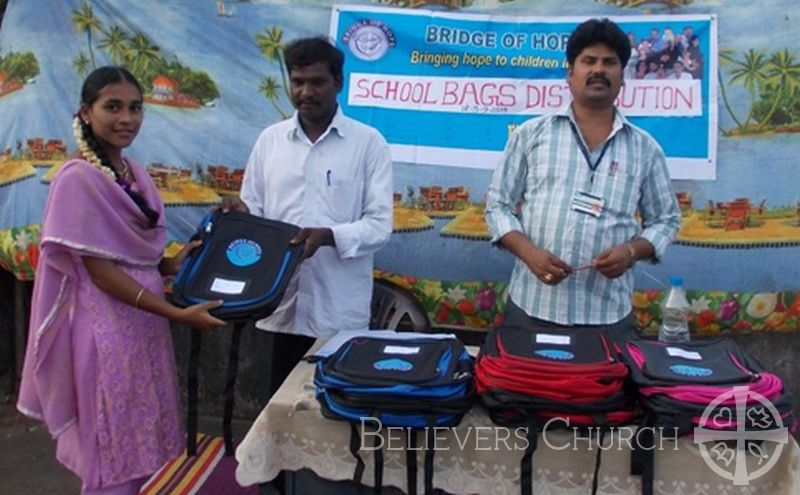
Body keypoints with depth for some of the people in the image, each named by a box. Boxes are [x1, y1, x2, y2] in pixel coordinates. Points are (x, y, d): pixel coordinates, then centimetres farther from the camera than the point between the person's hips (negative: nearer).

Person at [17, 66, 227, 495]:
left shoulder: (134, 172, 7)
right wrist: (178, 314, -20)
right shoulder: (77, 179, -17)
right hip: (107, 328, -8)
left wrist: (172, 264, -5)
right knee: (113, 452, 6)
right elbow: (100, 269, -19)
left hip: (144, 323, 8)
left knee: (141, 444, 18)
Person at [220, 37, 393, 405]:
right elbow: (253, 211, 12)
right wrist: (241, 214, -11)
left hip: (340, 312, -3)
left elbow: (380, 225, -7)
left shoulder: (368, 142, -1)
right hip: (279, 306, 3)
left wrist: (327, 236, -23)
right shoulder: (270, 139, 9)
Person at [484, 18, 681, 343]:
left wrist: (631, 250, -7)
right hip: (531, 306, -1)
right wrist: (529, 252, -12)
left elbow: (666, 219, 13)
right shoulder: (531, 134, 5)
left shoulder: (645, 148, 9)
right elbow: (498, 205, 6)